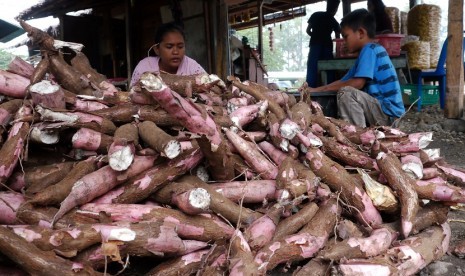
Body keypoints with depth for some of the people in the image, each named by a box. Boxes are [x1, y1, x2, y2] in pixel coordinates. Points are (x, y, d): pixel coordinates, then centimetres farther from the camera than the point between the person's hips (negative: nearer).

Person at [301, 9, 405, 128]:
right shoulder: (373, 50, 18)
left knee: (345, 93, -25)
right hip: (383, 111, 10)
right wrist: (315, 89, 7)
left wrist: (319, 89, -13)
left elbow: (358, 83, -22)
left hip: (390, 114, -10)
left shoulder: (369, 49, -12)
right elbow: (344, 81, 16)